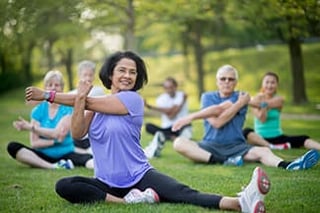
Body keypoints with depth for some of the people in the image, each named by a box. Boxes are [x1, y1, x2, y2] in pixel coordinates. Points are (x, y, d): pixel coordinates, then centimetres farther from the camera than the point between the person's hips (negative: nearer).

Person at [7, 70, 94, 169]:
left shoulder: (68, 108, -1)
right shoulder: (38, 110, 4)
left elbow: (57, 134, -14)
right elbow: (34, 143, -4)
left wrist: (31, 127, -14)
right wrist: (56, 140, -15)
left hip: (66, 154, -2)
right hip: (43, 155, 2)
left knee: (88, 158, -31)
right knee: (12, 147, -23)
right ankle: (53, 166, -32)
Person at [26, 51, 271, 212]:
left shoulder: (133, 99, -6)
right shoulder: (95, 104, 6)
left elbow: (91, 102, -10)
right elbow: (77, 134, -7)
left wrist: (48, 95, -4)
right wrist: (79, 97, -20)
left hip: (140, 176, -3)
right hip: (107, 184, 3)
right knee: (64, 186, -25)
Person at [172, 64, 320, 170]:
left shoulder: (240, 97, 6)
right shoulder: (207, 97, 8)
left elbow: (219, 109, -13)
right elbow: (216, 122, -9)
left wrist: (191, 117, -9)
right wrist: (240, 103, -6)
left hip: (235, 146, -1)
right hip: (210, 146, 1)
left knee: (263, 151, -29)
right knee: (179, 143, -26)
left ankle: (287, 165, -59)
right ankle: (220, 162, -37)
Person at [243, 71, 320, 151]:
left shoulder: (279, 99, 1)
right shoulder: (257, 99, -1)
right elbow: (262, 119, -14)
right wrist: (264, 104, -21)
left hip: (278, 137, 2)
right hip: (261, 138, -2)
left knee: (303, 139, -22)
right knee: (246, 131, -34)